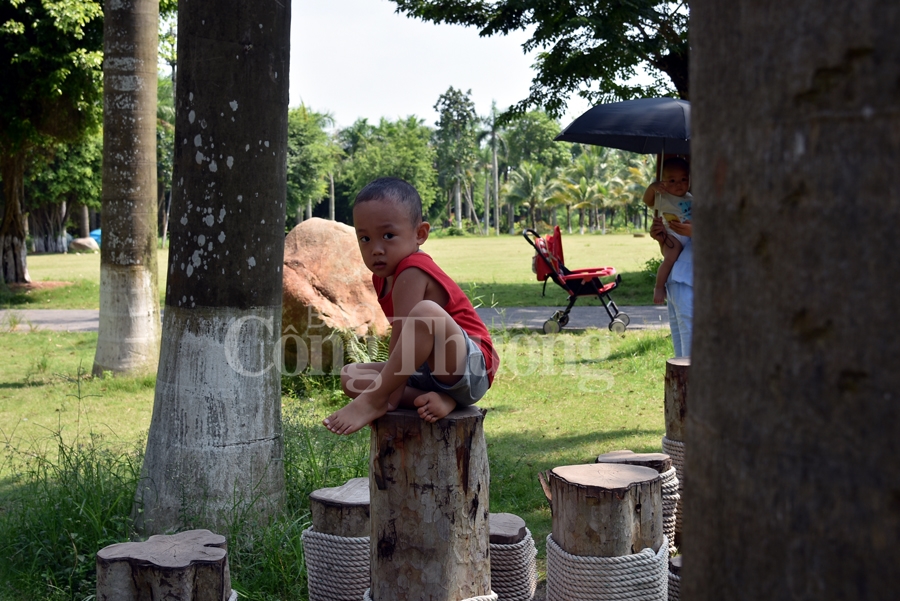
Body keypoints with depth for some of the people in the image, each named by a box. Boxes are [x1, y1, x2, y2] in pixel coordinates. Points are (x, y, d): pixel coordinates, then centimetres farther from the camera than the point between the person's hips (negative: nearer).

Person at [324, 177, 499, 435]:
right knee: (351, 376, 3)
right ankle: (436, 398, -14)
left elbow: (402, 339, -24)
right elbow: (400, 339, 10)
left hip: (471, 368, -10)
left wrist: (389, 399, -23)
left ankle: (373, 401, -23)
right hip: (429, 373, 10)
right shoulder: (382, 276, 9)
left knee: (425, 311, -36)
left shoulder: (412, 273, -19)